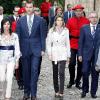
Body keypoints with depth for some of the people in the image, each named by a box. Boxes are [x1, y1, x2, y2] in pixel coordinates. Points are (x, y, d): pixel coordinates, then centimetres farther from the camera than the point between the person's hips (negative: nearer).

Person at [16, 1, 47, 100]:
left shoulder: (40, 20, 1)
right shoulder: (20, 20, 5)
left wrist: (42, 49, -3)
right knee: (26, 71, 7)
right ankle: (26, 92, 20)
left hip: (36, 49, -2)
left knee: (34, 70, -7)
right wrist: (18, 49, 1)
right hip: (24, 49, 2)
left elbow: (42, 35, 2)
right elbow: (18, 36, 6)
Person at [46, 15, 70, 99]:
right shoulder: (51, 30, 4)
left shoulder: (66, 30, 6)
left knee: (61, 73, -11)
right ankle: (56, 91, 18)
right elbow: (48, 43, 4)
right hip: (54, 54, 1)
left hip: (63, 54, -1)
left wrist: (68, 55, 6)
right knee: (55, 74, 8)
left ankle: (61, 92, -10)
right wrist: (49, 54, -3)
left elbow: (67, 43, 8)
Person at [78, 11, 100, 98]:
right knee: (85, 72, -3)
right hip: (86, 54, 0)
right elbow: (81, 42, 4)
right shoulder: (84, 28, 5)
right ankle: (84, 90, 16)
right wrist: (80, 54, -1)